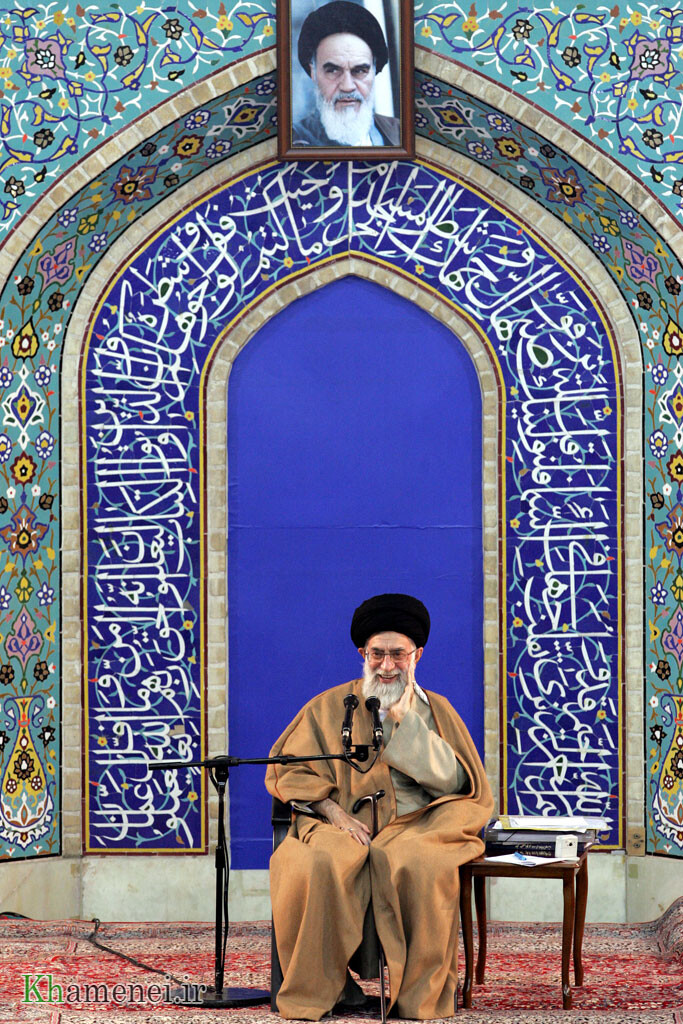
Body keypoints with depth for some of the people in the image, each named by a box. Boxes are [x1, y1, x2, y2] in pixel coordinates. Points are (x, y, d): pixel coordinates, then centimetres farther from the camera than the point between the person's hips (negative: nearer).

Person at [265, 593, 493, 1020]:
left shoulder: (436, 710, 17)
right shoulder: (330, 706, 15)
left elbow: (454, 782, 3)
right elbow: (289, 772, 7)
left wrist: (407, 722, -3)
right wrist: (333, 809, -10)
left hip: (417, 826, 0)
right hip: (343, 825, 0)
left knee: (422, 868, -36)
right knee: (318, 866, -35)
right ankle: (323, 985, -19)